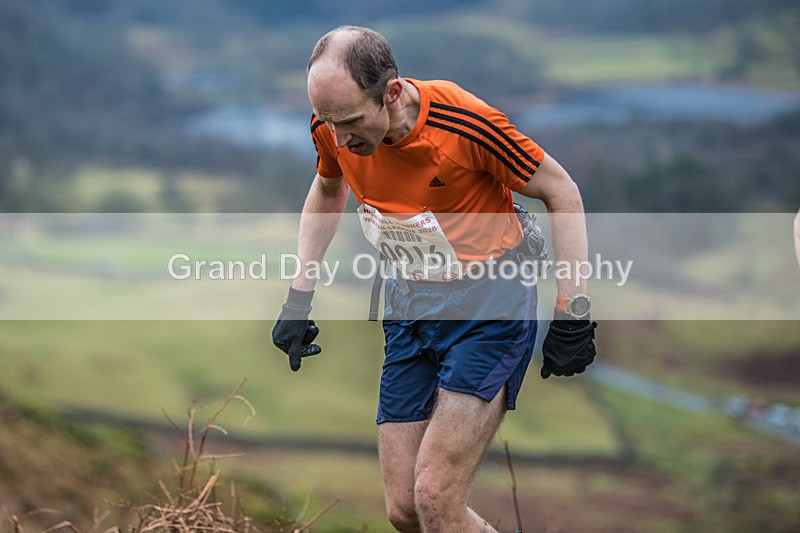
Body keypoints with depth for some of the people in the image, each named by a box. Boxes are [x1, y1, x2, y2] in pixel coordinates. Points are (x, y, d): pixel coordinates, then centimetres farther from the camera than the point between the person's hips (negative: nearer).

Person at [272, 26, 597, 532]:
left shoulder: (465, 124, -25)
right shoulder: (334, 127, -9)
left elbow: (561, 191, -12)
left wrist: (573, 312, -13)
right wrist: (298, 299, 13)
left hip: (489, 304, -6)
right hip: (409, 308, 6)